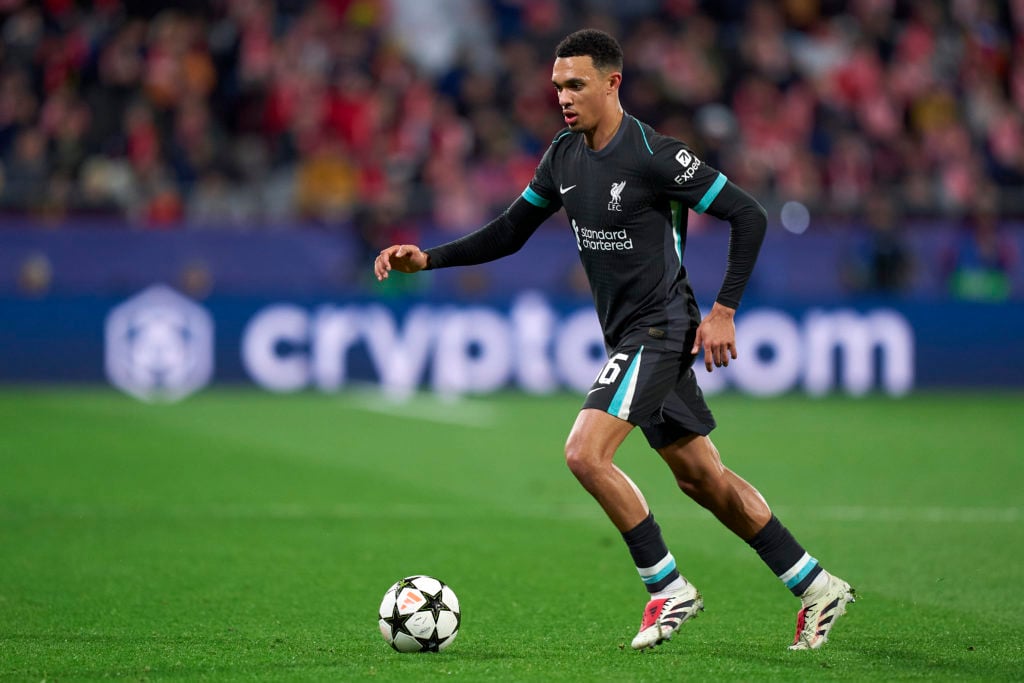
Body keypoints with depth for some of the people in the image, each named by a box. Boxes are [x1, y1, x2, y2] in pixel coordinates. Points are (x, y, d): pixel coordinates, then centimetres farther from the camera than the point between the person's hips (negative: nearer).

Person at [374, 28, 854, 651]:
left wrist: (724, 310, -15)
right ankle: (817, 587, 22)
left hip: (660, 329, -9)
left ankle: (668, 587, -7)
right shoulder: (564, 156, 6)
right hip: (629, 336, 9)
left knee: (585, 453, -20)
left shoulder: (654, 155, -18)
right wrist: (427, 258, 2)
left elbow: (749, 216, -14)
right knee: (702, 478, 12)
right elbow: (510, 233, 14)